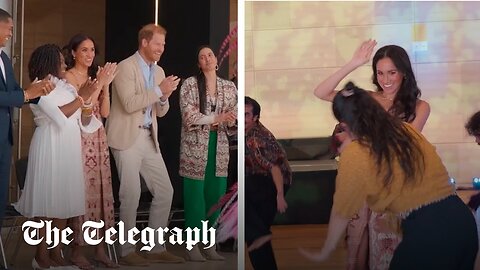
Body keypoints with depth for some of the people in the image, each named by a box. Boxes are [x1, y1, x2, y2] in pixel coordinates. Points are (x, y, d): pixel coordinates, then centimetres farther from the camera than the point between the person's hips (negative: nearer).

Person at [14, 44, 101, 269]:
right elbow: (58, 115, -16)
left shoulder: (67, 87, 16)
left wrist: (86, 100, -3)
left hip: (69, 148, 7)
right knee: (47, 199, -4)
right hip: (50, 147, -6)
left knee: (64, 199, 7)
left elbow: (84, 122, 13)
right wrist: (81, 98, -10)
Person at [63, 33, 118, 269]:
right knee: (82, 191, -6)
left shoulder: (94, 75, 15)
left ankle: (99, 248, 12)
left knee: (100, 190, 6)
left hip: (98, 139, 7)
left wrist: (105, 84, -1)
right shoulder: (68, 76, -4)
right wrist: (99, 83, -12)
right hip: (79, 140, -7)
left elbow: (104, 112, 9)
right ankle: (77, 250, 5)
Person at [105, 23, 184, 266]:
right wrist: (159, 90, -19)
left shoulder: (158, 71, 14)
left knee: (165, 191, 7)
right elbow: (129, 104, -21)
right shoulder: (125, 67, -9)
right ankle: (127, 251, 7)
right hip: (127, 138, -8)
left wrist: (165, 97, -6)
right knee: (131, 194, -6)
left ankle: (155, 248, 16)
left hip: (149, 138, 8)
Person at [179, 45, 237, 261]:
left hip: (219, 148, 4)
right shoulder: (190, 84, -3)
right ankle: (193, 245, 7)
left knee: (216, 195, 5)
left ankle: (211, 245, 16)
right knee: (195, 195, -3)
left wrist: (220, 122, -13)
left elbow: (232, 120, 8)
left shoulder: (229, 87, 9)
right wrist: (217, 117, -18)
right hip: (195, 148, -4)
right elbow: (189, 116, -12)